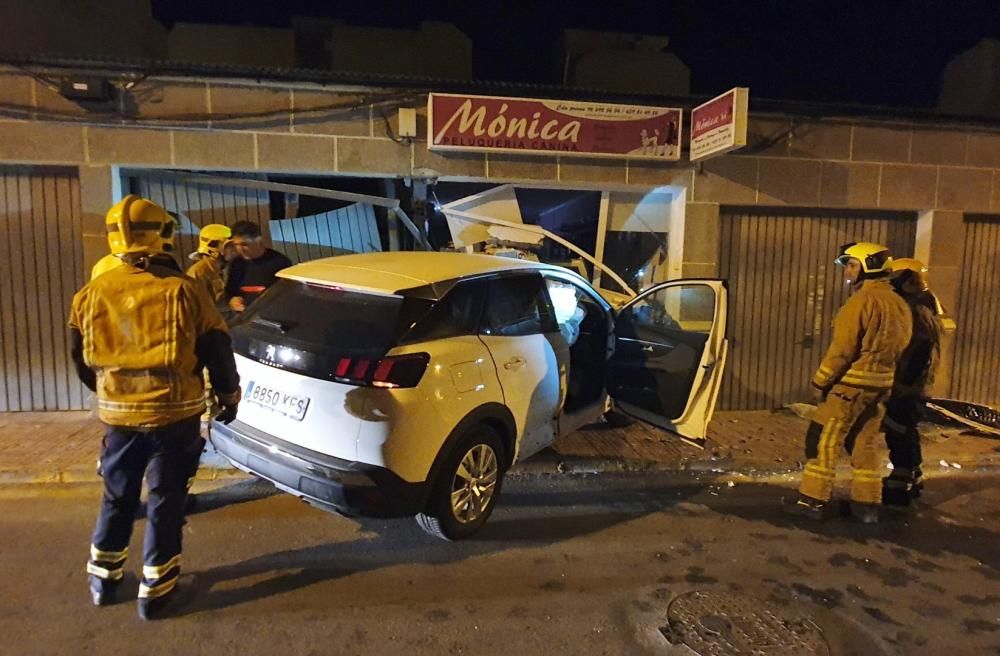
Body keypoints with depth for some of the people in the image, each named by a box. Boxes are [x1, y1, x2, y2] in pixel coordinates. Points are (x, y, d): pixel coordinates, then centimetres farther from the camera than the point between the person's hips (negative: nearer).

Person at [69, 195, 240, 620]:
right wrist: (229, 396, 10)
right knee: (166, 501, 9)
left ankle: (103, 579, 36)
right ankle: (155, 591, 19)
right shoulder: (184, 291, -11)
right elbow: (218, 353, -6)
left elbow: (81, 360, 13)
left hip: (117, 413, 4)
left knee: (117, 497, 22)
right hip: (175, 412, -3)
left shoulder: (91, 294, 1)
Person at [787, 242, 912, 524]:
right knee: (866, 442, 14)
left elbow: (842, 349, -17)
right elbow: (899, 348, 15)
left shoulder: (862, 300, -15)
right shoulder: (898, 304, 12)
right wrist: (883, 376, 21)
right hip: (881, 384, 8)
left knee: (824, 439, -1)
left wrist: (820, 380, -8)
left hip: (852, 383, -8)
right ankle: (867, 504, 18)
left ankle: (813, 499, 3)